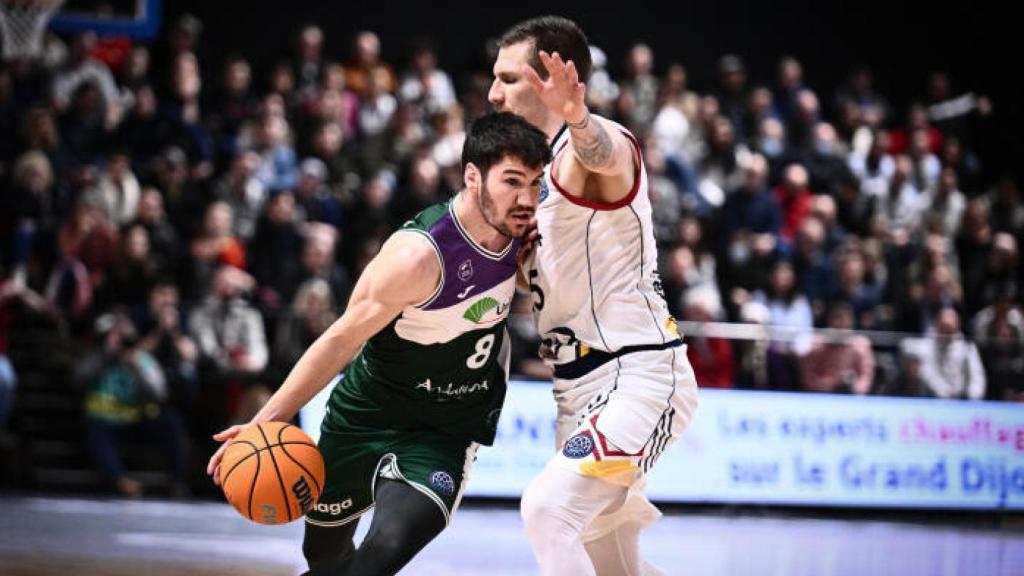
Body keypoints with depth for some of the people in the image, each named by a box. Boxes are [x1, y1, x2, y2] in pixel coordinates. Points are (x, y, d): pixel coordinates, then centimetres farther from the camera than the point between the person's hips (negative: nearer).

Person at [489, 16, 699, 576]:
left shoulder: (601, 144, -13)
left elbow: (602, 151, -40)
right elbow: (538, 276, 21)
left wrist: (577, 121, -63)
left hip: (639, 377, -10)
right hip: (582, 388, 10)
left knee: (548, 508, -26)